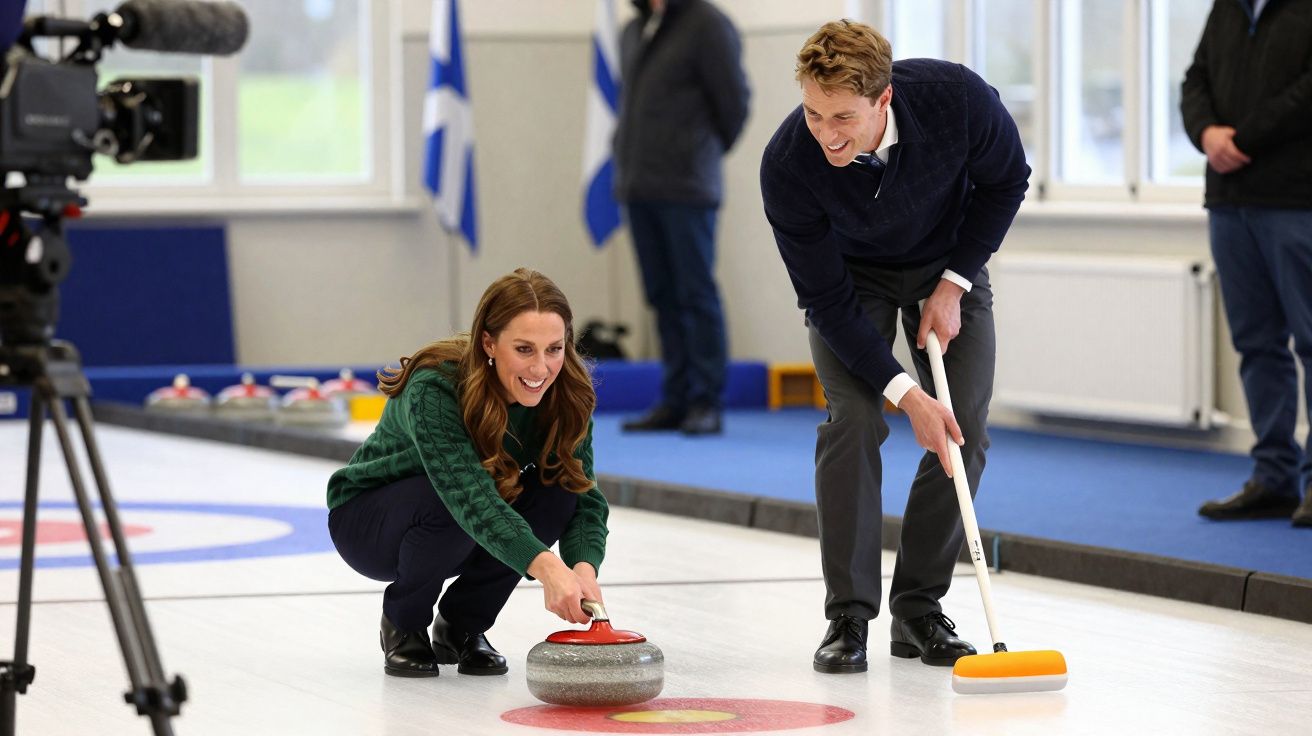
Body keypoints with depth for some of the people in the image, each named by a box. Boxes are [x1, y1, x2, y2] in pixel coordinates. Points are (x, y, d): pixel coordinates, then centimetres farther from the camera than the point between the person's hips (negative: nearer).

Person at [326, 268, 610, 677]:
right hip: (368, 521, -5)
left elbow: (585, 496, -23)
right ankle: (403, 626, -6)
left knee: (557, 492, -23)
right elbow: (469, 495, -48)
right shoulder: (434, 389, -35)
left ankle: (462, 625, -2)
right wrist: (545, 566, -62)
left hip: (463, 541, 5)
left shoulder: (565, 397, -18)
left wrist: (583, 567, -45)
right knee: (449, 505, -36)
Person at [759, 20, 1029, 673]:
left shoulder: (958, 98, -35)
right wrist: (908, 395, -30)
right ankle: (848, 617, -11)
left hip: (948, 259, 2)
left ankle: (919, 608, 4)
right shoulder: (787, 165, -35)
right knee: (852, 419, -19)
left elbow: (1006, 180, -12)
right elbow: (828, 300, -25)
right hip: (850, 275, -1)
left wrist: (954, 285, -16)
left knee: (966, 429, -8)